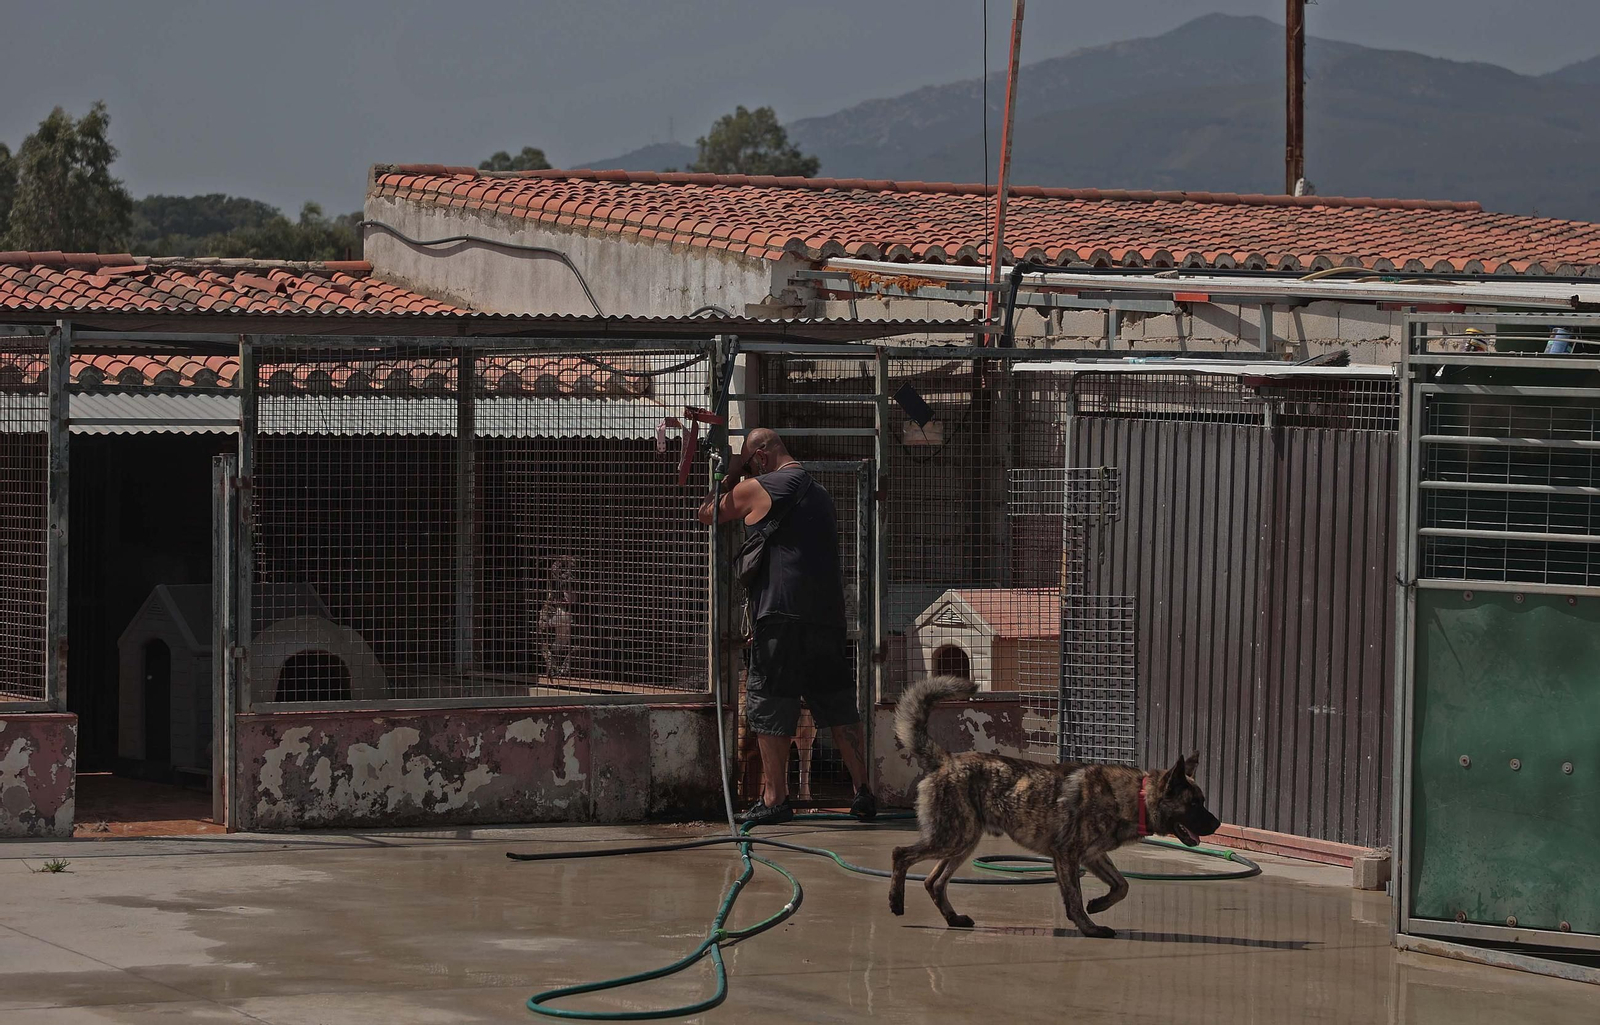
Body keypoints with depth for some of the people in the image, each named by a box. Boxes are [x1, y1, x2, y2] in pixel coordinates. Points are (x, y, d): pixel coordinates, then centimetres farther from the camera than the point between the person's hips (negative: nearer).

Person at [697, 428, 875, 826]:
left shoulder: (757, 490, -3)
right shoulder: (820, 493, 21)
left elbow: (707, 513, 10)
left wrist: (731, 476, 20)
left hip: (783, 615, -7)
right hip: (829, 613, 7)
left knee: (769, 705, 1)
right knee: (838, 704, 10)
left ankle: (774, 798, 0)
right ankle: (863, 792, 7)